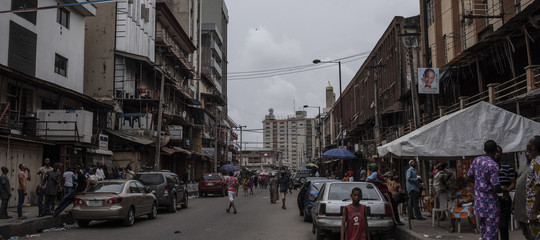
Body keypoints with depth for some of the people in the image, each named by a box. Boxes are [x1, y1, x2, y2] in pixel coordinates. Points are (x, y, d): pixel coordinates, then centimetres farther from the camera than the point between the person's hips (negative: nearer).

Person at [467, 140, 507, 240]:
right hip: (490, 202, -7)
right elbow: (496, 188, -20)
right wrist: (504, 190, -1)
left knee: (484, 228, 19)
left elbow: (468, 178, 11)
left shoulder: (476, 160, 3)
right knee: (491, 232, 0)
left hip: (479, 201, 8)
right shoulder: (493, 165, -20)